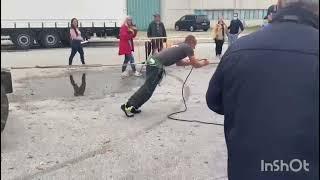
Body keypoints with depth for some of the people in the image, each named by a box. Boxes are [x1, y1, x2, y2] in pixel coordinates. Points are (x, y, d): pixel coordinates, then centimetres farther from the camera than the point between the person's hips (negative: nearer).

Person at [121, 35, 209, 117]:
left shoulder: (181, 46, 27)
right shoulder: (188, 48, 3)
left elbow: (178, 62, 37)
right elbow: (196, 65, 6)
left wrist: (191, 61, 37)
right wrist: (204, 63, 24)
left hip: (153, 61, 9)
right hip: (156, 64, -9)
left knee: (147, 87, 13)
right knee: (148, 89, -5)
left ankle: (132, 106, 14)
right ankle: (128, 106, -3)